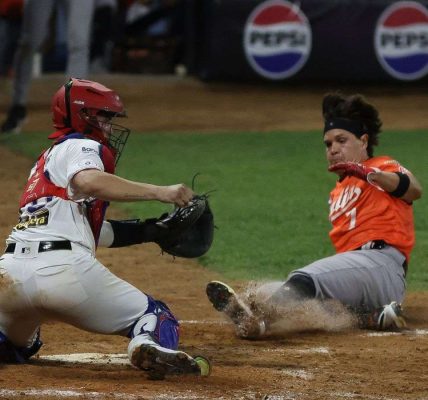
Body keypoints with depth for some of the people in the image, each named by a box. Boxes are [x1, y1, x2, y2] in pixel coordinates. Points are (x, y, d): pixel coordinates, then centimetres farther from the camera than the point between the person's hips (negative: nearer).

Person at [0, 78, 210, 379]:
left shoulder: (50, 157, 33)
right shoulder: (81, 147, 7)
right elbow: (88, 182, -19)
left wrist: (151, 231, 30)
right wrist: (159, 192, -19)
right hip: (63, 267, -8)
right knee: (153, 315, 0)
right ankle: (152, 346, -33)